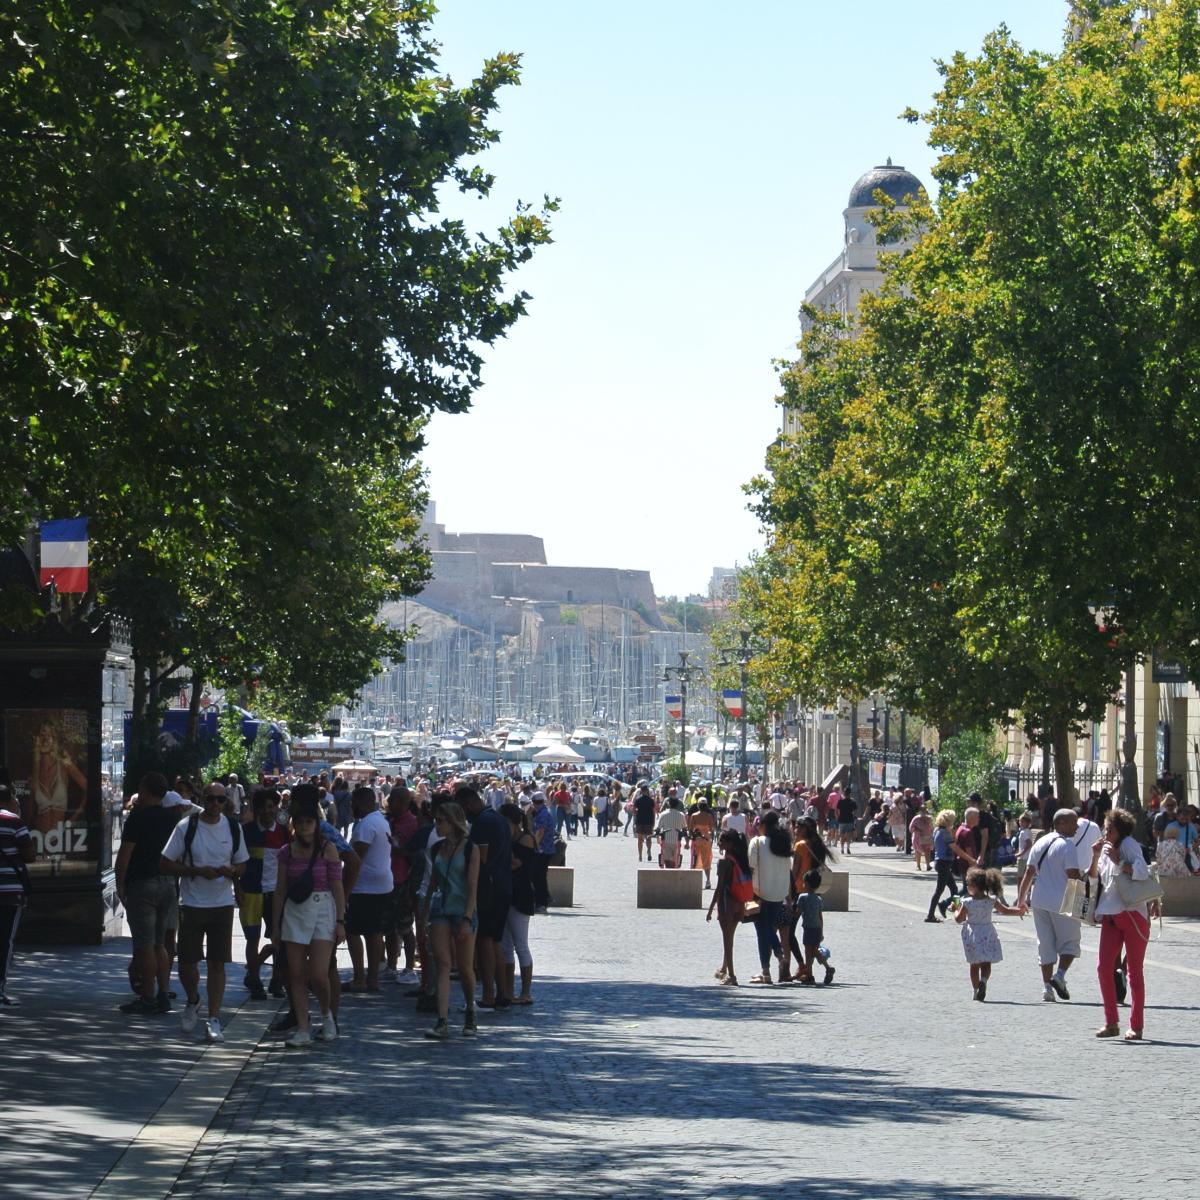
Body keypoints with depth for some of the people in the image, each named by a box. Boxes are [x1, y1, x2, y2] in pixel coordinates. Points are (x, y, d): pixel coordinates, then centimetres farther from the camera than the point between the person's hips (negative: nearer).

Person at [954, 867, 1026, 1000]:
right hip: (987, 933, 1)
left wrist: (957, 910, 16)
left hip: (972, 934, -1)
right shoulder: (991, 901, -4)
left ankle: (975, 989, 10)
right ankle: (983, 980, -21)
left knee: (975, 965, 10)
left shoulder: (967, 903, -11)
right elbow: (1005, 910, 3)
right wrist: (1019, 911, 12)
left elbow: (959, 919, -2)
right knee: (986, 963, 7)